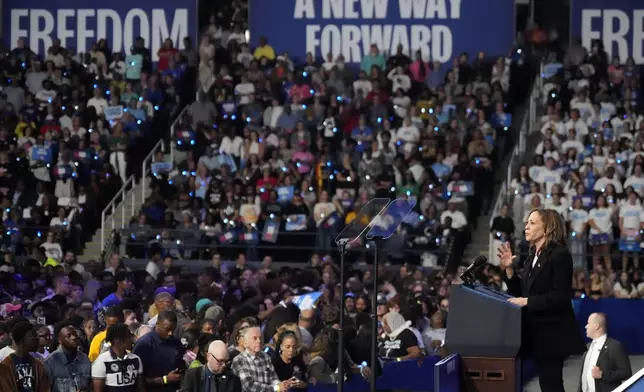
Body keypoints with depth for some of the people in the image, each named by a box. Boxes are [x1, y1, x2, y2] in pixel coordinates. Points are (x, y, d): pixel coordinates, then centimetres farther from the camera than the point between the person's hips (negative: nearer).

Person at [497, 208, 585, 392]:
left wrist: (528, 301, -20)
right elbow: (520, 292, 14)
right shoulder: (533, 256, 13)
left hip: (553, 332, -9)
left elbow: (560, 297, -21)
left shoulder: (560, 255, -13)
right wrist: (509, 269, 2)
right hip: (538, 332, 9)